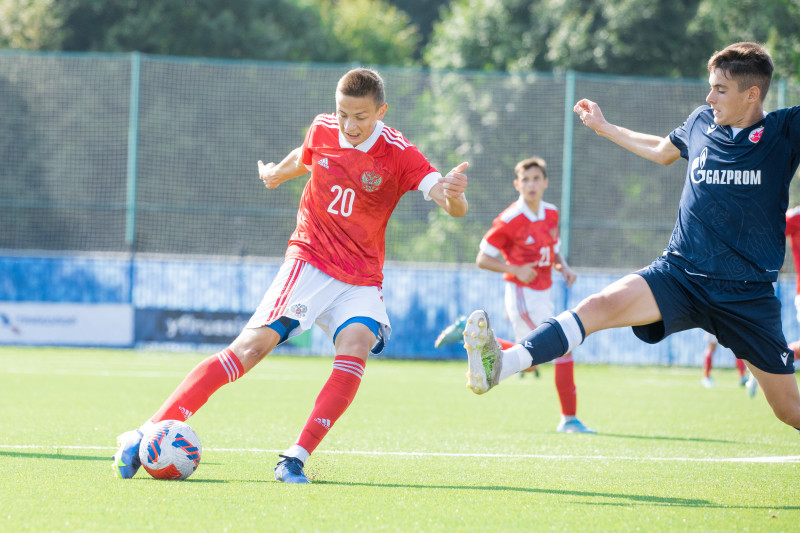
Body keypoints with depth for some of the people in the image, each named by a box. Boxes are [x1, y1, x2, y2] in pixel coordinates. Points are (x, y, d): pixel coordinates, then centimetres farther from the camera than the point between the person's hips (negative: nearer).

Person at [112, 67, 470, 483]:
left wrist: (452, 196, -46)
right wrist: (277, 173, 43)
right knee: (254, 344, -18)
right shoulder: (322, 131, -2)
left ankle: (296, 459, -29)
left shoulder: (399, 154, -11)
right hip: (309, 261, 0)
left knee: (355, 346, -30)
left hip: (361, 279, 0)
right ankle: (145, 435, -20)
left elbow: (455, 208, -23)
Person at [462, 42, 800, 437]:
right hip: (681, 272, 2)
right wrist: (604, 128, 39)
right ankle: (498, 365, -43)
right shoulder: (701, 122, 8)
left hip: (749, 297, -2)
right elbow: (663, 151, 31)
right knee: (601, 305, -26)